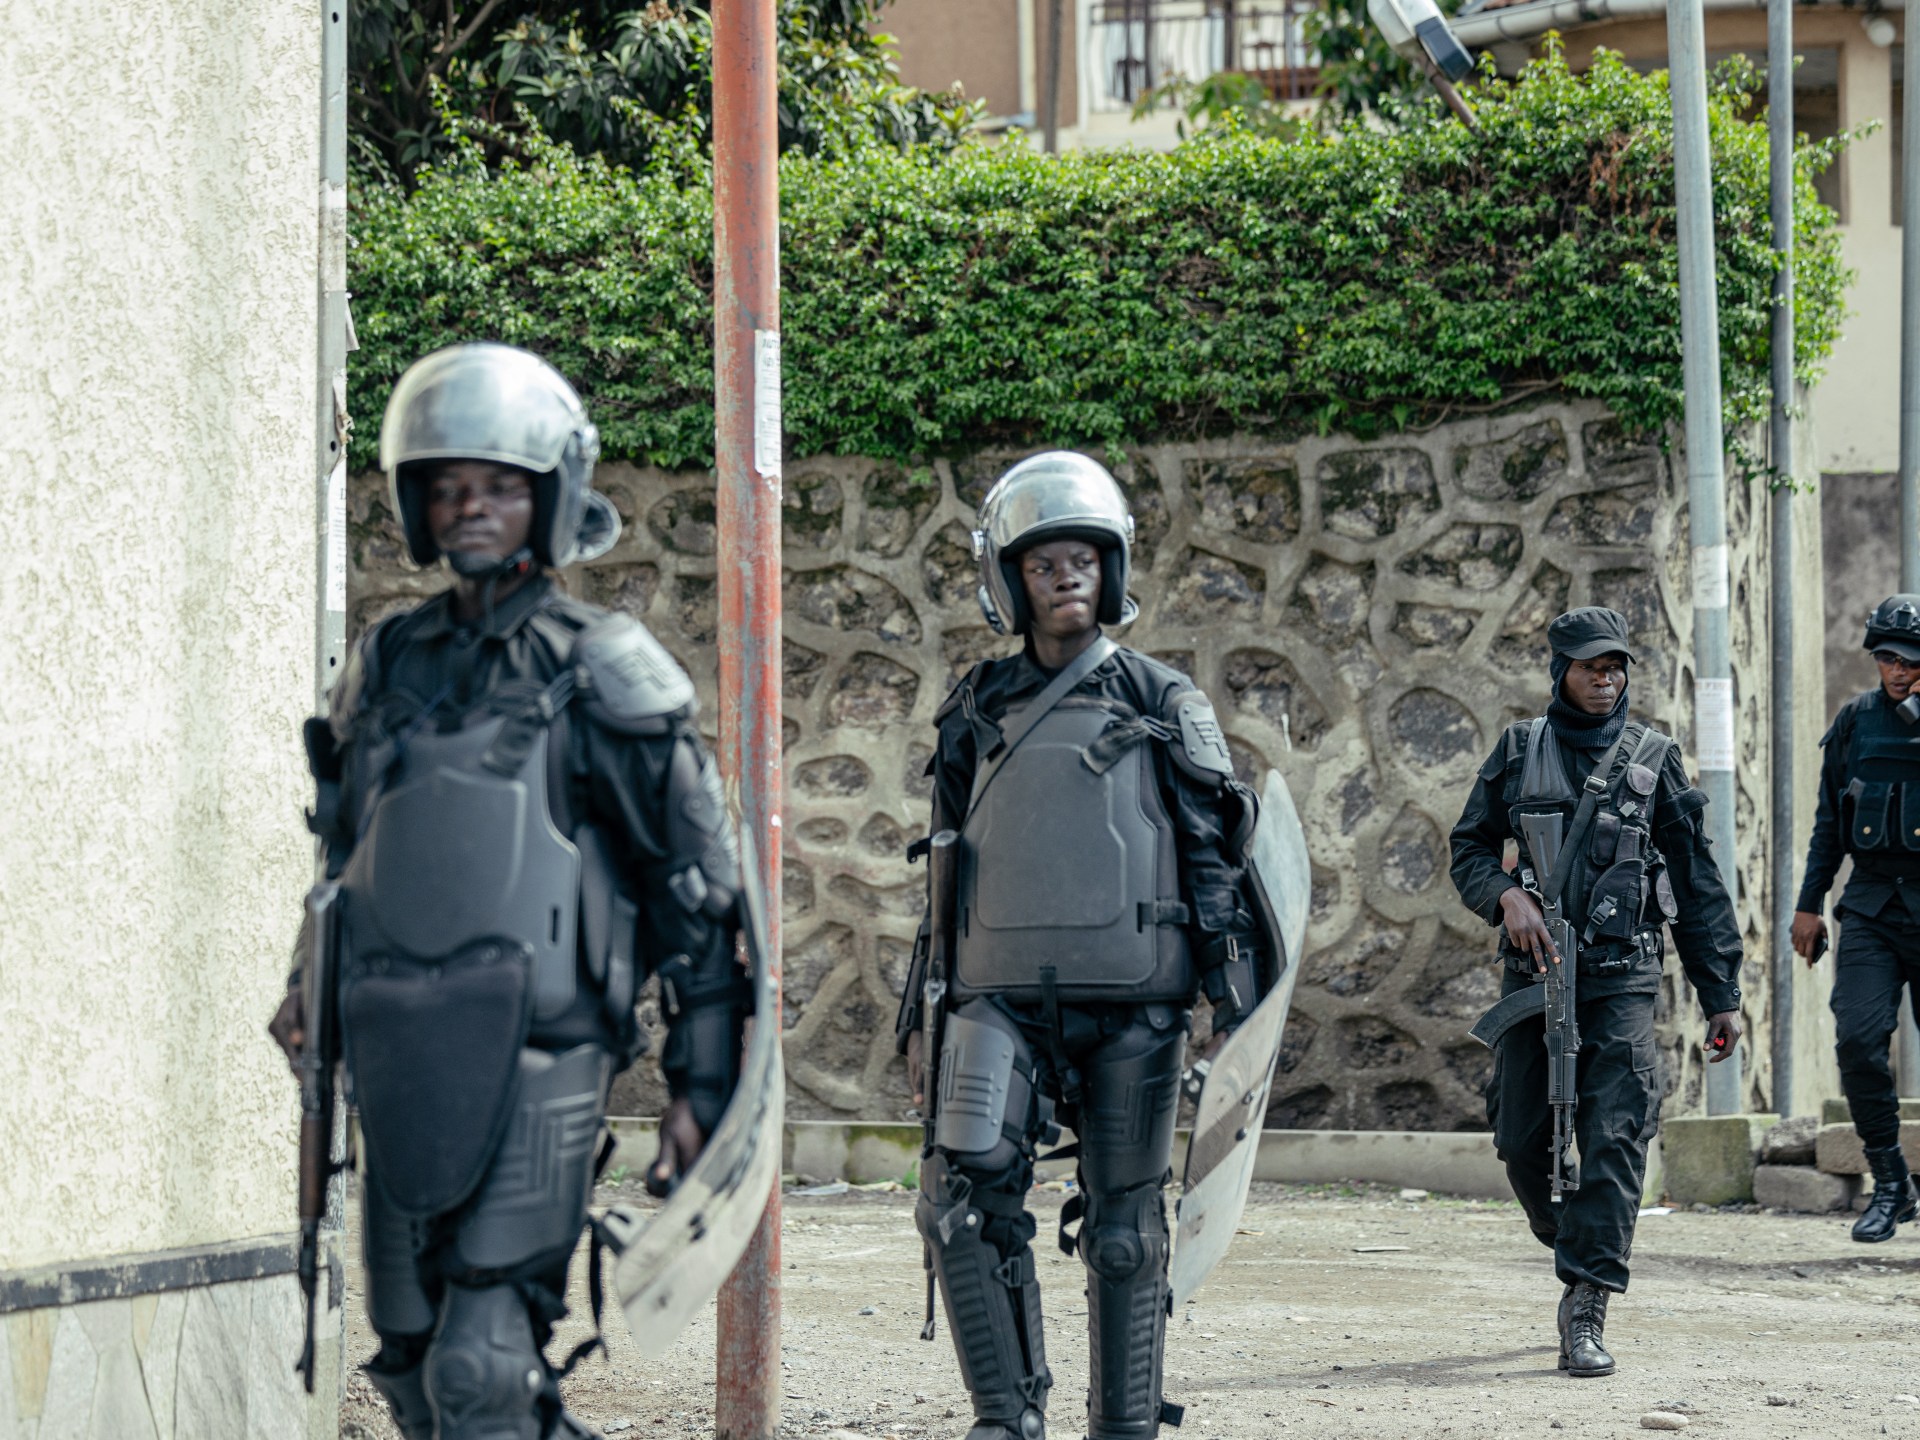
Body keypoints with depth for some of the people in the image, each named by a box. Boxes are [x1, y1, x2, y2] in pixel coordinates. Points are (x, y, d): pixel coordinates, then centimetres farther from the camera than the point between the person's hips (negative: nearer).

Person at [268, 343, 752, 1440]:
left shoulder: (602, 676, -2)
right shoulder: (389, 667, 13)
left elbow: (698, 892, -2)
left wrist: (704, 1085, -5)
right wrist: (310, 981, 10)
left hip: (535, 1056, -6)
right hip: (399, 1059, 6)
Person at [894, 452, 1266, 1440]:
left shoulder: (1160, 704, 5)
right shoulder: (976, 715, 13)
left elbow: (1215, 859, 4)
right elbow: (944, 880, 18)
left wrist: (1236, 1002, -5)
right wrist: (921, 1015, 15)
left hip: (1131, 1003, -2)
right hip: (1003, 999, 2)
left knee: (1124, 1230, 2)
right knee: (963, 1202, -14)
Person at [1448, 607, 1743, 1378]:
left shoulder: (1652, 757, 8)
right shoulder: (1518, 751, 10)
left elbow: (1697, 882, 10)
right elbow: (1469, 849, 11)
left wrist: (1721, 994, 6)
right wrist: (1506, 894, -12)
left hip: (1622, 976, -2)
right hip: (1534, 969, 2)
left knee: (1614, 1139, -13)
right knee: (1523, 1142, 3)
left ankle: (1586, 1312, -15)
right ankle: (1574, 1249, 32)